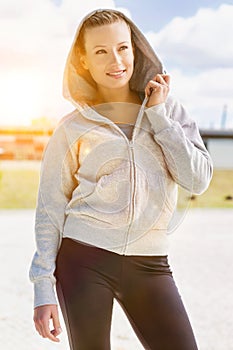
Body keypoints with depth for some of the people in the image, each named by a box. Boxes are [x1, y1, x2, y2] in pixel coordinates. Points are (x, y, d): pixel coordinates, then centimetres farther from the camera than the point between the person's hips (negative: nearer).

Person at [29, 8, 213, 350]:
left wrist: (158, 114, -3)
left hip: (149, 265, 2)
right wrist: (43, 288, -4)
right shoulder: (73, 128, 3)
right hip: (84, 260, -2)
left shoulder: (168, 109, 9)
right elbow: (49, 211, 3)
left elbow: (198, 179, -3)